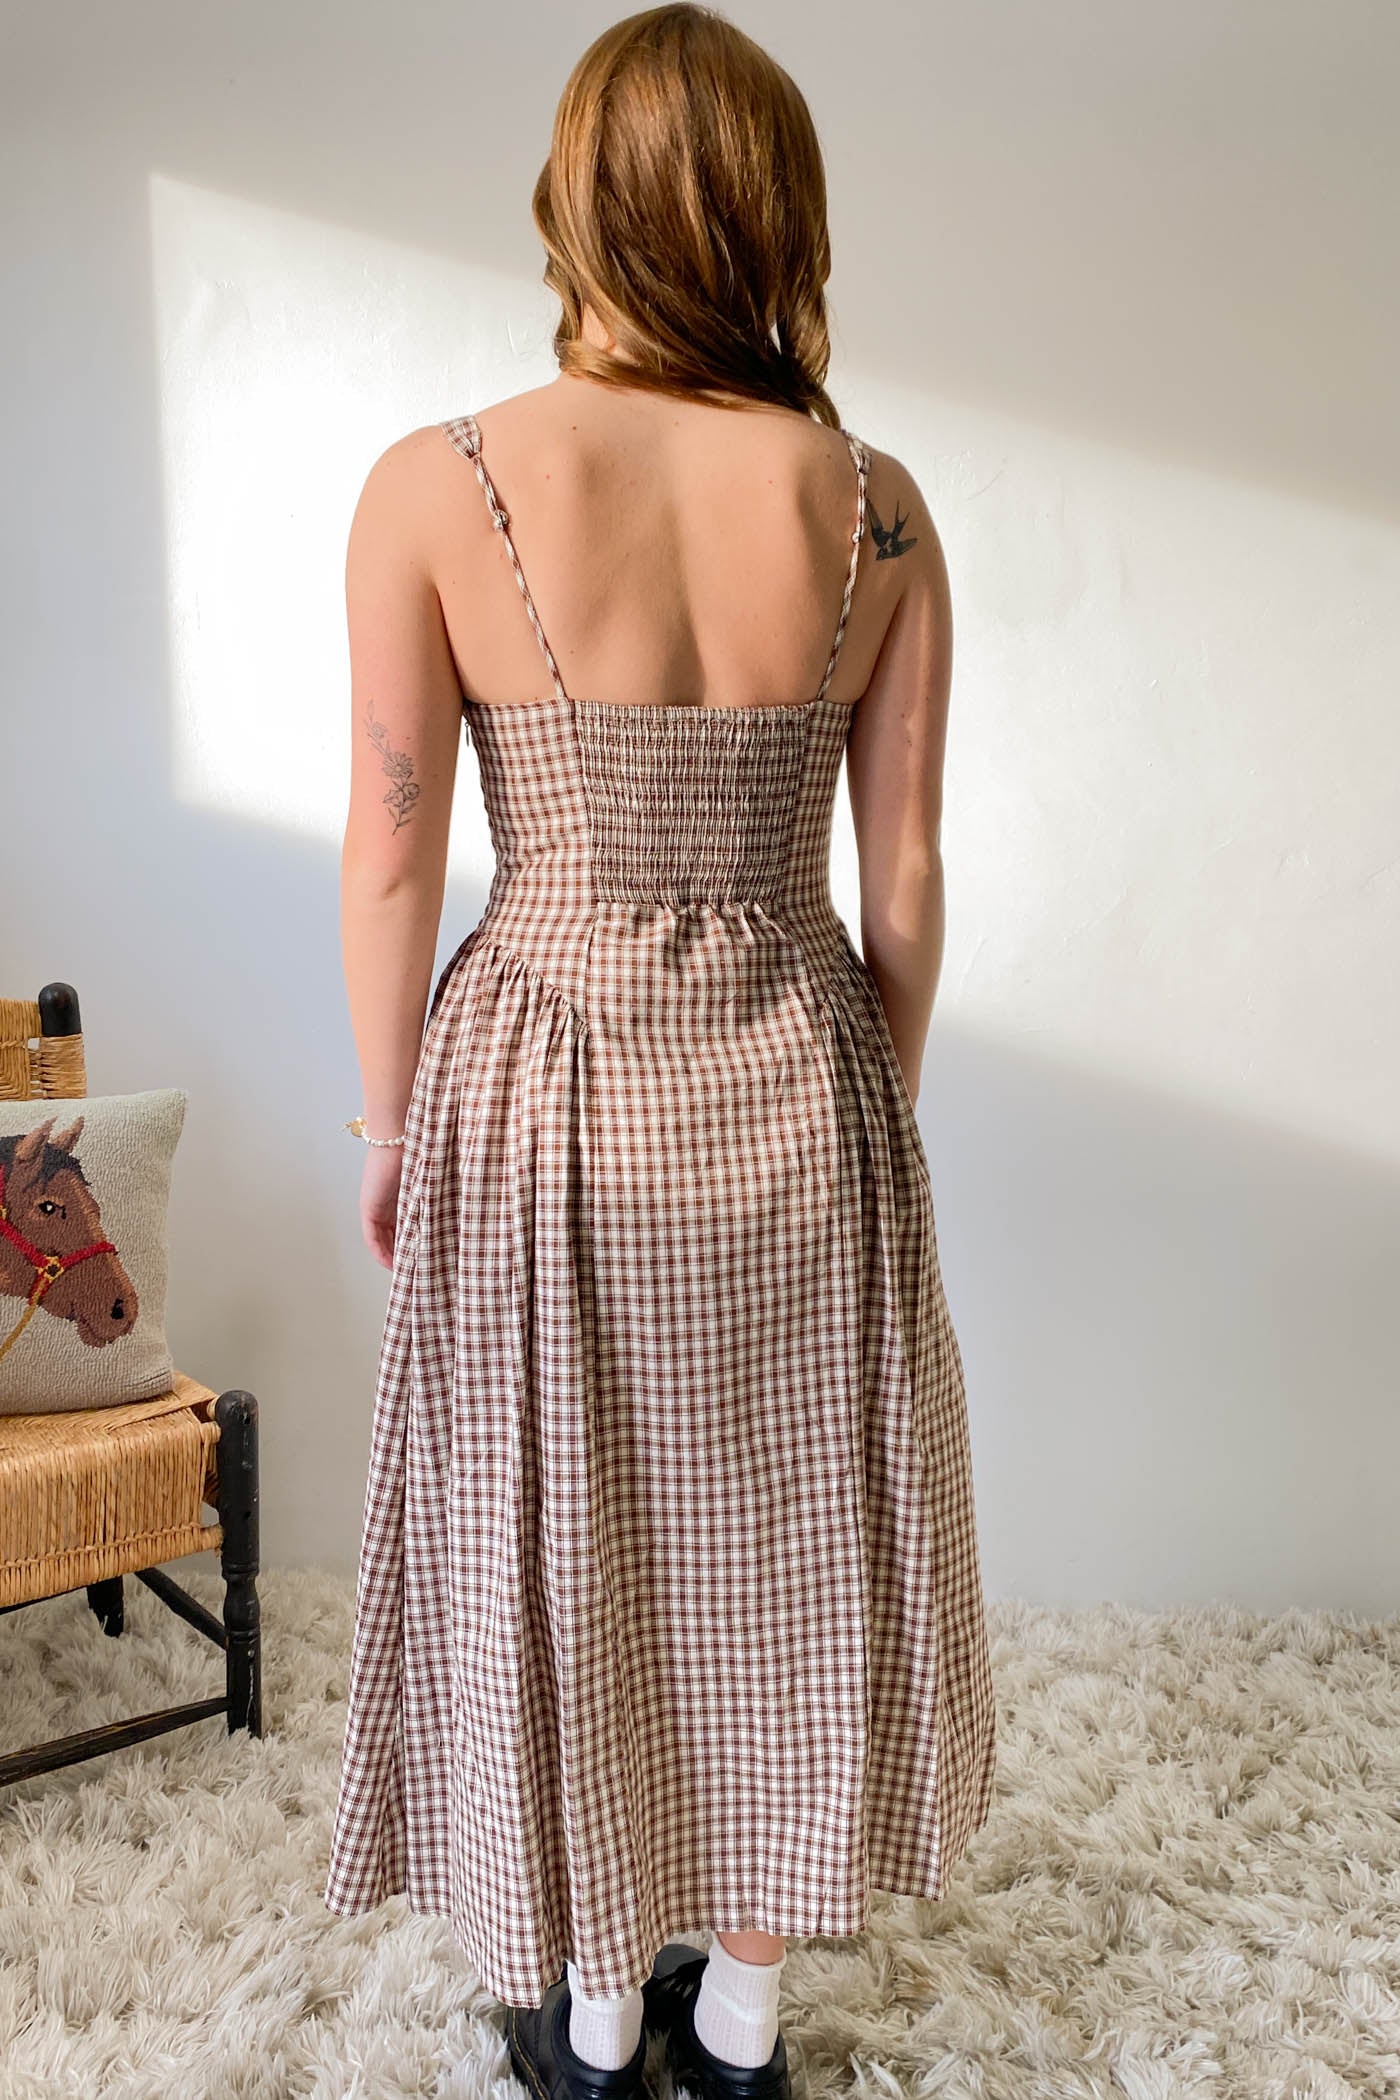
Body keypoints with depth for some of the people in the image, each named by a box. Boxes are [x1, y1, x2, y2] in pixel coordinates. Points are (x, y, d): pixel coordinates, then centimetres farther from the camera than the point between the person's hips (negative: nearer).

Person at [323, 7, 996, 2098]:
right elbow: (905, 869, -2)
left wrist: (390, 1123, 5)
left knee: (553, 1554, 18)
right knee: (778, 1547, 20)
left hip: (540, 1091, -1)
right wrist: (878, 1111, 11)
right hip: (794, 1089, 2)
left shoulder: (434, 488, -11)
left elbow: (393, 854, -8)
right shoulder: (873, 505, -5)